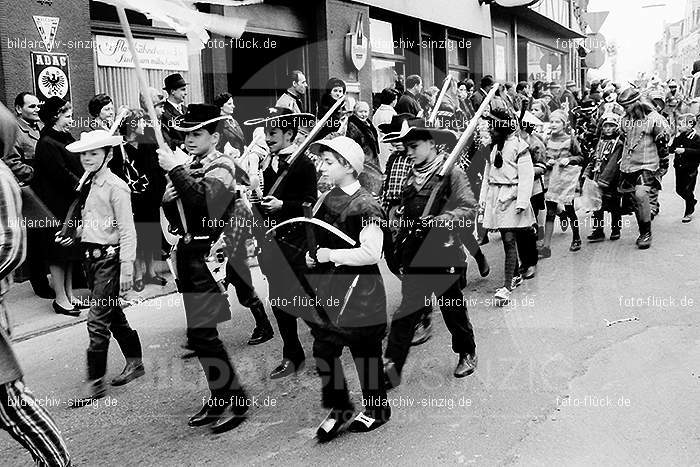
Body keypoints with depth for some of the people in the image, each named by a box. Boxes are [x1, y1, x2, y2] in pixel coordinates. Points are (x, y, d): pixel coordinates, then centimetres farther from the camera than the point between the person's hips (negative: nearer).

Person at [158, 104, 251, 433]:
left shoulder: (221, 167, -8)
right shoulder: (189, 166, 15)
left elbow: (203, 201, -28)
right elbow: (177, 220, 17)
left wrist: (175, 170, -25)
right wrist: (168, 199, -3)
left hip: (210, 255, -8)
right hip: (190, 254, 8)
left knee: (201, 334, -10)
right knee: (202, 334, 12)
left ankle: (236, 401, 3)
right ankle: (220, 398, 25)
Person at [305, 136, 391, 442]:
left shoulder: (365, 206, -16)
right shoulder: (327, 198, 8)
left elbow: (371, 253, -25)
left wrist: (331, 255, -20)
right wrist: (311, 254, 3)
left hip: (358, 289, -7)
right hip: (325, 287, 7)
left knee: (364, 349, 8)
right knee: (323, 348, 9)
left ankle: (377, 408, 29)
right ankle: (339, 408, 27)